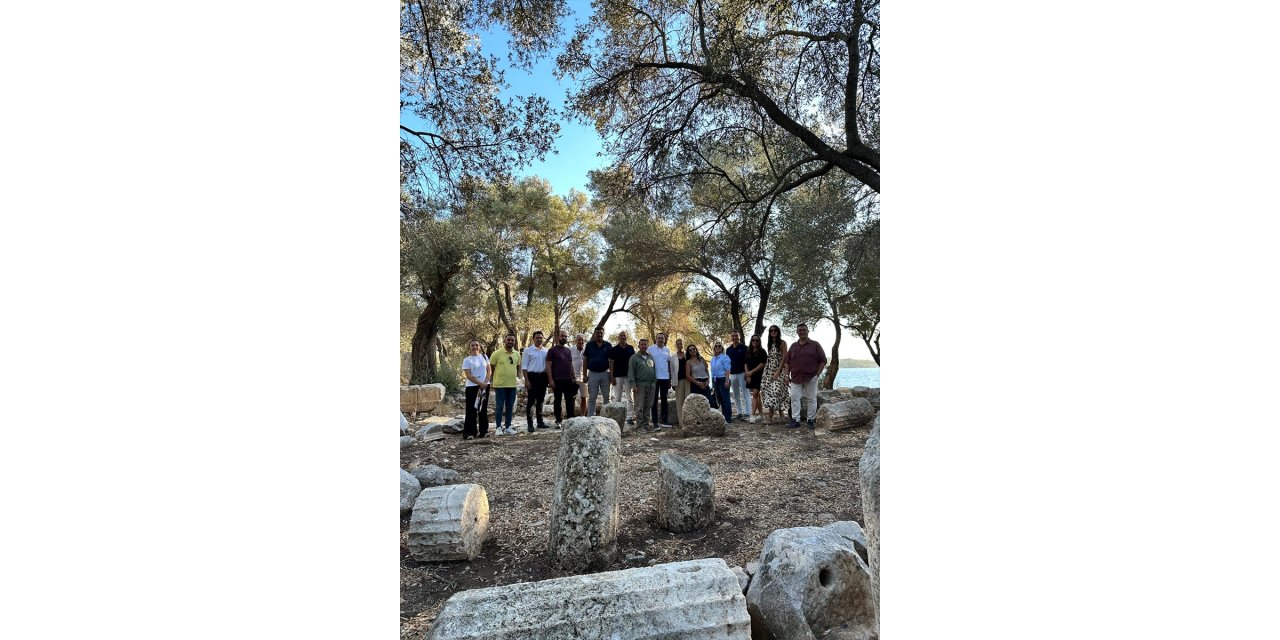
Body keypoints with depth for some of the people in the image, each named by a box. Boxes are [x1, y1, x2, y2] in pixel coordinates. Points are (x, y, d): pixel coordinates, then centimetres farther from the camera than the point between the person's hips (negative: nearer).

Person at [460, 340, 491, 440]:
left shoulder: (484, 357, 9)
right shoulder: (467, 360, -2)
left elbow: (489, 371, 6)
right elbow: (468, 376, -8)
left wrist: (485, 382, -8)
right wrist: (480, 383, -15)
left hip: (484, 386, 4)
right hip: (472, 387, -3)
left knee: (483, 409, 8)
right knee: (471, 410, -4)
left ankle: (483, 431, 16)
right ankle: (469, 432, 0)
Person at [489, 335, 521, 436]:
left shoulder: (517, 354, 9)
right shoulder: (497, 353, -5)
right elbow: (491, 368, -1)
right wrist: (492, 382, -1)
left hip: (513, 385, 5)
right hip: (500, 385, -5)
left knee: (510, 407, 9)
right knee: (500, 407, -1)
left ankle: (508, 427, 18)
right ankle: (498, 428, 7)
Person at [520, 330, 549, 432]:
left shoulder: (546, 351, 12)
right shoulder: (528, 350, 0)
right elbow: (524, 366, -3)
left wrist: (548, 378, 8)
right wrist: (526, 380, -11)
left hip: (543, 376, 5)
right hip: (532, 376, -4)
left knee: (540, 400, 11)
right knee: (531, 400, -5)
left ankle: (540, 421, 19)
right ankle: (529, 423, -3)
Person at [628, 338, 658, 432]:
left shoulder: (651, 357, 16)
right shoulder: (634, 358, -1)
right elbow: (631, 372, -5)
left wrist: (655, 382, 13)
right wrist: (633, 384, -12)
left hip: (651, 385, 5)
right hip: (640, 385, -5)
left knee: (648, 406, 8)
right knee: (640, 407, -4)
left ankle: (646, 424, 16)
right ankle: (639, 425, 2)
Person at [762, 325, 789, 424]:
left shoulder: (782, 343, -3)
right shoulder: (769, 343, 14)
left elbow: (784, 358, -8)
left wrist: (777, 371, -15)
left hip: (779, 370, -5)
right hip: (769, 370, 6)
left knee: (775, 390, -13)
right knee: (769, 391, -2)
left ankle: (770, 417, -12)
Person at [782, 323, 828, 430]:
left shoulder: (815, 345, 1)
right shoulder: (793, 346, 12)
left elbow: (823, 360, 0)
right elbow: (787, 361, 15)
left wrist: (817, 374, -7)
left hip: (811, 378, -3)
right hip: (796, 378, 3)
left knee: (811, 399, 3)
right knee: (795, 398, -1)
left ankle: (810, 420, 12)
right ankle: (795, 420, 3)